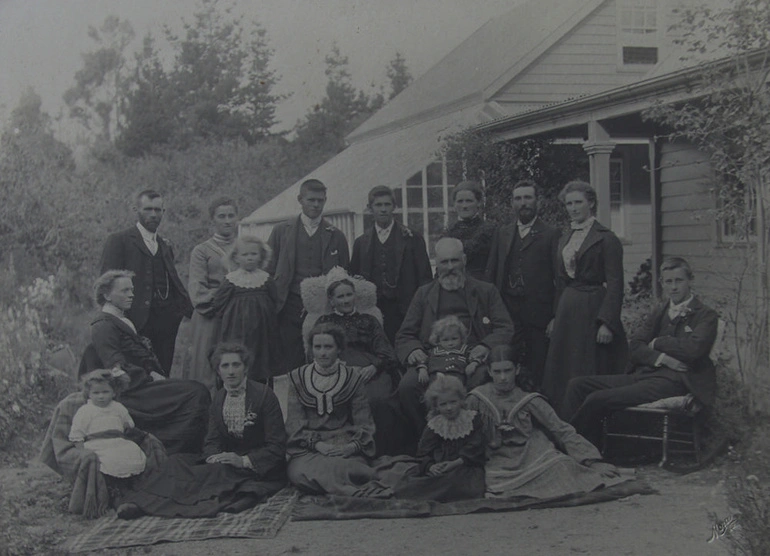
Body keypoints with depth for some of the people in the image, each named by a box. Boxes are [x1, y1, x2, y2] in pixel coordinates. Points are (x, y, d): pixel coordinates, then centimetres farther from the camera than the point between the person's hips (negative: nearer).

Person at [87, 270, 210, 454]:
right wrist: (151, 377, -13)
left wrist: (153, 373, 3)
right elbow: (118, 368, -16)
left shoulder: (125, 322, 21)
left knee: (197, 391, -9)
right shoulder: (103, 327, -10)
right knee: (195, 393, -21)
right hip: (128, 393, -10)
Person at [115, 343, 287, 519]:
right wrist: (214, 457, -14)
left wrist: (244, 461, -23)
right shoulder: (219, 399, 12)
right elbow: (212, 441, 10)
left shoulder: (264, 395, -7)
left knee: (219, 471, -34)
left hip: (261, 469, -6)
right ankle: (136, 501, -36)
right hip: (228, 460, 6)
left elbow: (277, 447, -10)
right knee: (177, 461, -16)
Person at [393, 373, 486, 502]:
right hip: (439, 470, 1)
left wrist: (456, 463, -16)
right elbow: (424, 452, 6)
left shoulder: (472, 419, 8)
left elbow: (475, 448, -1)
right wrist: (430, 466, -18)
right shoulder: (434, 425, 12)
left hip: (466, 466, -1)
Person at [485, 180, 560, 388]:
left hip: (538, 315, -3)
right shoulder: (501, 233, 15)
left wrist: (557, 317, -8)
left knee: (537, 370, -1)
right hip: (506, 313, 3)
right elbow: (491, 275, 14)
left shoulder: (551, 235, 2)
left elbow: (560, 278, -1)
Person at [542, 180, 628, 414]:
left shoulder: (606, 239, -7)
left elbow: (615, 285, -12)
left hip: (593, 312, -7)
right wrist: (556, 317, 12)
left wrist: (607, 323, -19)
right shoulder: (564, 240, 15)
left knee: (591, 375, -3)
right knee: (562, 375, 7)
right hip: (567, 313, 7)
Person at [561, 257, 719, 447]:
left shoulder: (706, 315, 3)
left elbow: (693, 349, -16)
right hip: (644, 374, 8)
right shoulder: (659, 312, 21)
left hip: (673, 381, -7)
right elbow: (635, 348, 9)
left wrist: (657, 343, -2)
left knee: (597, 399, -26)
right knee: (577, 385, -9)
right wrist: (662, 358, -10)